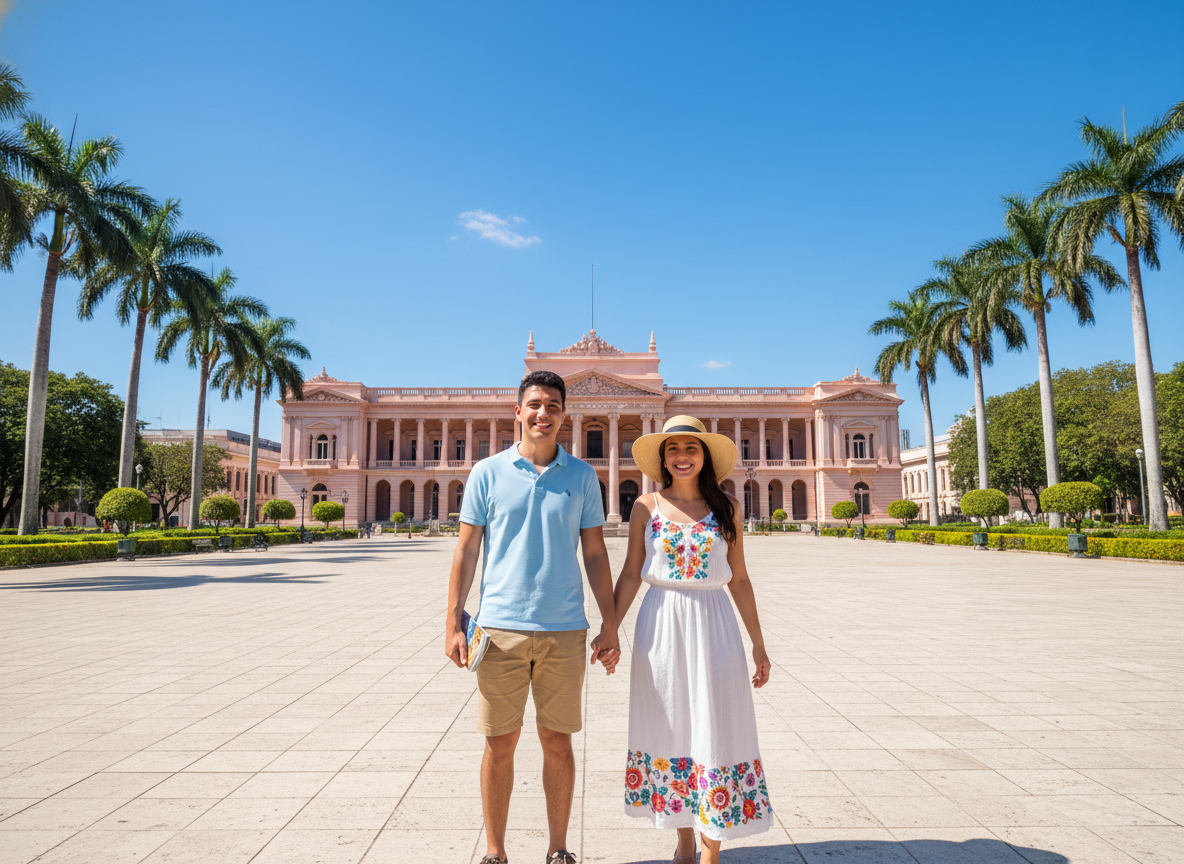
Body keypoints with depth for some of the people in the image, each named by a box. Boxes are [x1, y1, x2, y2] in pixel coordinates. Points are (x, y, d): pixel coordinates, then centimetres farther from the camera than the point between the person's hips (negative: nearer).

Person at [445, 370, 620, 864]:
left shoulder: (582, 476, 5)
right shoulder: (488, 473, 2)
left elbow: (595, 554, 7)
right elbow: (466, 551, 3)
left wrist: (610, 627, 4)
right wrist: (453, 624, -1)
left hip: (565, 630, 1)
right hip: (501, 628, -1)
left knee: (557, 742, 11)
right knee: (499, 743, 9)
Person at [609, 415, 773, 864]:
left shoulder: (726, 508, 2)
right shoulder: (646, 507, 0)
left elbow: (739, 579, 6)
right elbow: (630, 575, 1)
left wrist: (758, 642, 7)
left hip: (713, 627, 0)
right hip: (661, 627, 0)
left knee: (714, 732, 3)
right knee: (670, 731, 11)